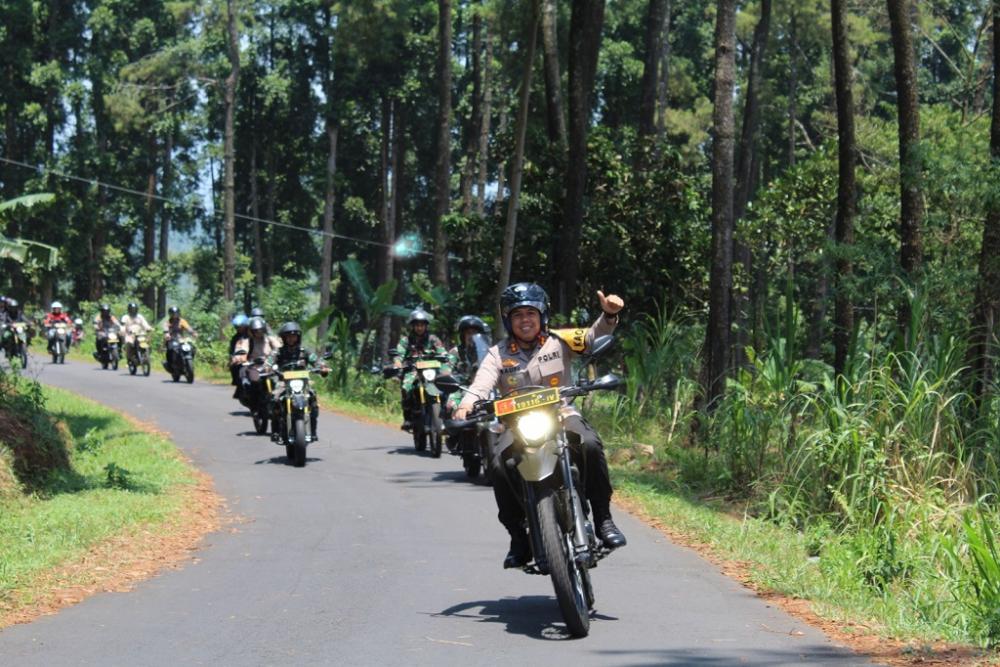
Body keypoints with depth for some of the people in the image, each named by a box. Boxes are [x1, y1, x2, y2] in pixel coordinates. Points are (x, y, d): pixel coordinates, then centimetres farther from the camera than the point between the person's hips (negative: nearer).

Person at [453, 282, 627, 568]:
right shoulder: (498, 354, 9)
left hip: (562, 416, -1)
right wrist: (466, 405, -28)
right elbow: (482, 385, -6)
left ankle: (603, 519, -20)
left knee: (590, 444, -33)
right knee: (500, 466, -28)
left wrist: (609, 315, -27)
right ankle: (518, 538, -13)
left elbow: (592, 337, -5)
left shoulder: (558, 342, 9)